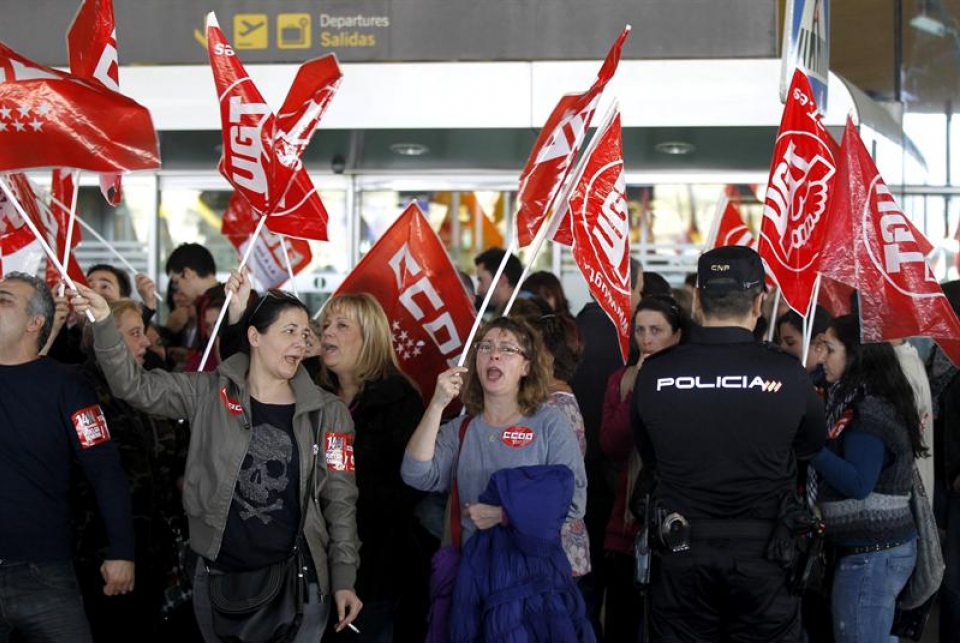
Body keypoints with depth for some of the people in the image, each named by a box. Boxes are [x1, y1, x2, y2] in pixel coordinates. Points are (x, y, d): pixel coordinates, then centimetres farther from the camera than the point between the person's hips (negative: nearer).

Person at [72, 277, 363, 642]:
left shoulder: (327, 413, 0)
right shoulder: (209, 394, 0)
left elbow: (340, 500, 0)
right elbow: (134, 386, -6)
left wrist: (343, 579, -5)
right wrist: (103, 322, -20)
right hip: (217, 577, 1)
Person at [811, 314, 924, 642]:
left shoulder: (869, 411, -16)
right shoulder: (861, 401, 13)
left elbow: (858, 484, -23)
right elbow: (844, 466, 13)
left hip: (872, 553, -10)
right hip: (883, 545, 10)